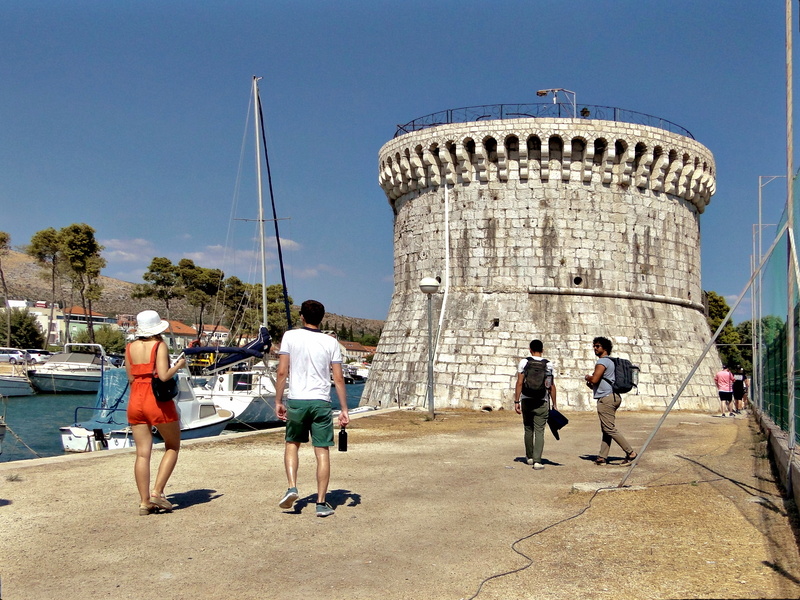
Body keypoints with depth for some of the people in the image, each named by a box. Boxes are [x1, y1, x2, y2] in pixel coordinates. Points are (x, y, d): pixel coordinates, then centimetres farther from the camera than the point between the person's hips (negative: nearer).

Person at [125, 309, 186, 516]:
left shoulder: (130, 347, 6)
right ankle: (157, 491, 2)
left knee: (142, 454, 6)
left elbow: (130, 377, 9)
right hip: (158, 402, -5)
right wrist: (178, 365, -2)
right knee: (172, 447, 13)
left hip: (135, 401, 5)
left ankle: (145, 502, 7)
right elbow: (164, 375, -18)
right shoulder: (160, 345, -9)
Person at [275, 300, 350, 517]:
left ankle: (292, 487, 4)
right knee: (322, 452, 4)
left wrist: (278, 401, 4)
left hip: (296, 401, 0)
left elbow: (282, 372, -4)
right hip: (321, 402, 0)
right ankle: (321, 503, 5)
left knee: (292, 444, 20)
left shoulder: (290, 336, 0)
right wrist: (344, 409, 5)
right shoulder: (331, 342, 3)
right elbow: (338, 379, 1)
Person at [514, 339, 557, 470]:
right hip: (542, 402, 0)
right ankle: (537, 461, -9)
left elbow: (519, 383, -6)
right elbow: (552, 386, 4)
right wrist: (554, 405, 10)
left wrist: (516, 401, -3)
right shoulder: (549, 364, 2)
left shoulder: (524, 362, -1)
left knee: (528, 430, 15)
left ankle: (529, 457, 29)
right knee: (539, 431, 0)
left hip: (527, 400, 0)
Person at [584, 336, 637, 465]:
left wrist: (587, 378, 0)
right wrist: (592, 383, 15)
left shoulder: (602, 361, -12)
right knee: (606, 429, 10)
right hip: (613, 396, 11)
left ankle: (631, 453, -9)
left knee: (610, 429, -9)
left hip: (606, 398, -11)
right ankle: (602, 457, 12)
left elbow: (595, 379, -21)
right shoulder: (610, 361, 20)